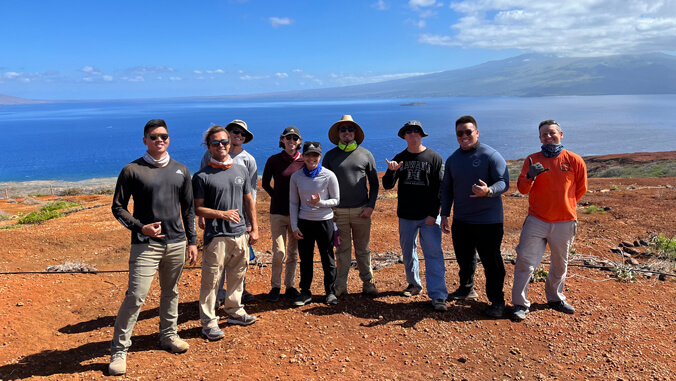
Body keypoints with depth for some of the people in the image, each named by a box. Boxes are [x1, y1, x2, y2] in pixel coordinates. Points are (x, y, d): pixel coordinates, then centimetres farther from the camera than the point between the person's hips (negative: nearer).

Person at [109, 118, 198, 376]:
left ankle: (169, 335, 32)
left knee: (171, 293, 15)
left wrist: (192, 241, 10)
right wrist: (140, 227, -14)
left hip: (176, 243, 4)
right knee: (136, 296, -8)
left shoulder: (181, 171, 9)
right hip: (145, 244, -4)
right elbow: (118, 207, 0)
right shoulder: (132, 170, -3)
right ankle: (119, 350, 4)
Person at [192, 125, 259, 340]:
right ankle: (209, 323, 9)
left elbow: (248, 201, 15)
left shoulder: (241, 170, 10)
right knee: (211, 280, -1)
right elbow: (197, 208, -5)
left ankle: (235, 312, 32)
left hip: (240, 234, 5)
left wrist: (254, 228, 10)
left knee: (237, 276, 15)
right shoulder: (202, 176, -4)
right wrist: (222, 214, -17)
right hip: (216, 236, -5)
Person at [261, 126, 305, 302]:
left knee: (293, 252, 9)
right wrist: (278, 198, 6)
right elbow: (265, 184, 10)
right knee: (279, 252, -6)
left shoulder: (305, 161, 1)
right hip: (278, 213, -2)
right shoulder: (274, 160, -2)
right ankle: (275, 286, 12)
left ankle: (290, 286, 23)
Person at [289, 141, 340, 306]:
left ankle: (330, 291, 21)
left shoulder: (328, 176, -7)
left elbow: (336, 200, 0)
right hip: (304, 222, 2)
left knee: (327, 259, 6)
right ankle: (305, 292, 21)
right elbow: (293, 203, 6)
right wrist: (294, 226, 0)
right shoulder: (296, 177, 0)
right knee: (305, 259, 8)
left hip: (325, 222, -2)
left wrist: (320, 202, -19)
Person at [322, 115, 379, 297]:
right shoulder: (330, 155, 5)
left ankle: (368, 283, 19)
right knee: (342, 250, 6)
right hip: (338, 211, 0)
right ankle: (340, 285, 14)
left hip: (361, 210, 0)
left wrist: (371, 205, -2)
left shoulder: (365, 154, 5)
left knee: (363, 249, 8)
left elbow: (374, 183, 9)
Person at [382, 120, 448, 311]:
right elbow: (387, 185, 5)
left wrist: (433, 214, -11)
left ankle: (438, 295, -6)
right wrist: (391, 171, -16)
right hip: (406, 216, 4)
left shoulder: (434, 158, -1)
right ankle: (414, 284, 32)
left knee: (434, 254, -8)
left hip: (428, 216, -3)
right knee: (408, 252, 14)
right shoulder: (399, 158, 8)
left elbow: (439, 188, -3)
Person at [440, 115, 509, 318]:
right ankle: (466, 289, 39)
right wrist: (444, 215, 10)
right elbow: (446, 189, 15)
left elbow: (504, 183, -14)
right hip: (460, 220, 6)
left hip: (488, 221, -5)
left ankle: (497, 301, 13)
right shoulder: (452, 159, 9)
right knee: (464, 259, 18)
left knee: (491, 262, 0)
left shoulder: (491, 155, -9)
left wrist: (489, 191, -35)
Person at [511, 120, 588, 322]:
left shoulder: (574, 160, 0)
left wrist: (564, 204, 12)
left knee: (560, 264, 15)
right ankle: (520, 304, -1)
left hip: (565, 222, 1)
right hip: (536, 220, -1)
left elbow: (581, 189, 12)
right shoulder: (532, 160, 2)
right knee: (525, 260, -9)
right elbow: (522, 188, -4)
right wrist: (530, 176, -23)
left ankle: (556, 298, 35)